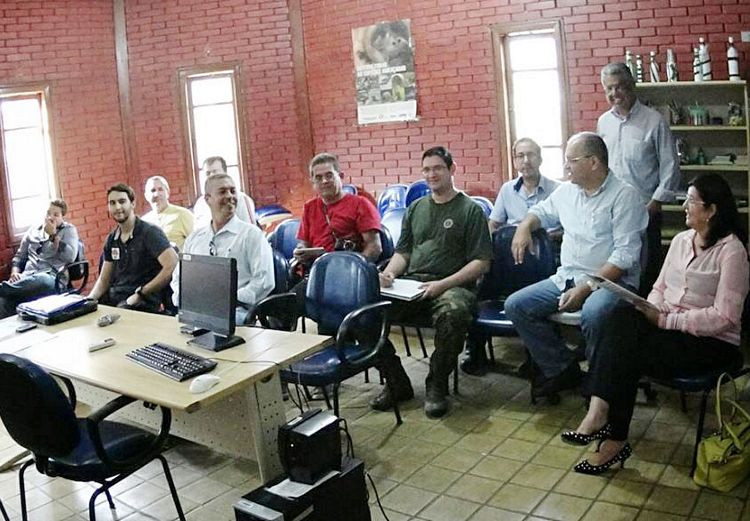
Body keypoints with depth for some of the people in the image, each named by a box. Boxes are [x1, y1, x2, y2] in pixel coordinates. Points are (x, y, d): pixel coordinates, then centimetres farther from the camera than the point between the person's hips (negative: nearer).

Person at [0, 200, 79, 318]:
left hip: (52, 277, -4)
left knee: (41, 281, -45)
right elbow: (20, 255, 24)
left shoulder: (69, 230, 11)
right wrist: (15, 273, 4)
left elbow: (70, 257, -6)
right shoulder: (33, 230, 23)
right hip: (27, 277, 4)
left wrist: (53, 234, -5)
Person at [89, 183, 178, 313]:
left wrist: (140, 293, -18)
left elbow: (171, 265, -23)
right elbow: (104, 280, 19)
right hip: (114, 297, 7)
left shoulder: (150, 232, -8)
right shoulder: (112, 239, 15)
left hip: (143, 302, -7)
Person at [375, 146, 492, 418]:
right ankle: (397, 383, -4)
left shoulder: (470, 209, 5)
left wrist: (443, 284, -15)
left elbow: (481, 262, -2)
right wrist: (388, 274, 0)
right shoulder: (416, 208, 22)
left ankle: (437, 386, -14)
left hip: (452, 284, -4)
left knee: (453, 313, -40)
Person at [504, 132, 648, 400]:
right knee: (515, 306, -9)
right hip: (566, 278, 7)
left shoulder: (624, 195, -9)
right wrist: (524, 227, 8)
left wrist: (585, 289, -23)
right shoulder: (566, 190, 12)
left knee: (593, 313, -38)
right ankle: (561, 368, 1)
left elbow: (624, 256, -16)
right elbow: (542, 211, 33)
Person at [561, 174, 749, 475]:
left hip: (711, 342, -6)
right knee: (623, 319, -25)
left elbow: (723, 317, -18)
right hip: (667, 327, 6)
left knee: (626, 352, -27)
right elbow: (660, 288, 16)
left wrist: (665, 320, -20)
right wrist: (651, 311, -6)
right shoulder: (681, 240, 12)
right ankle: (599, 412, -32)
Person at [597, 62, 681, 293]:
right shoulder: (603, 122, 8)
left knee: (646, 272, 2)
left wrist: (654, 204, -10)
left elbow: (670, 168, -6)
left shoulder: (654, 121, -7)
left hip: (644, 211, -4)